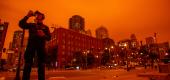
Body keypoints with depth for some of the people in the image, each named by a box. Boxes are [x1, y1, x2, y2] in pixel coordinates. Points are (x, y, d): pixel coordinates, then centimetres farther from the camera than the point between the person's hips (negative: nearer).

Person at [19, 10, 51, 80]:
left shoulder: (45, 27, 18)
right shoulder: (31, 25, 21)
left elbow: (49, 38, 8)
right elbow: (21, 24, 3)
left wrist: (43, 35, -13)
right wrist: (27, 16, -4)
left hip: (41, 46, 0)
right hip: (31, 45, 1)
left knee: (41, 65, -4)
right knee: (28, 64, -6)